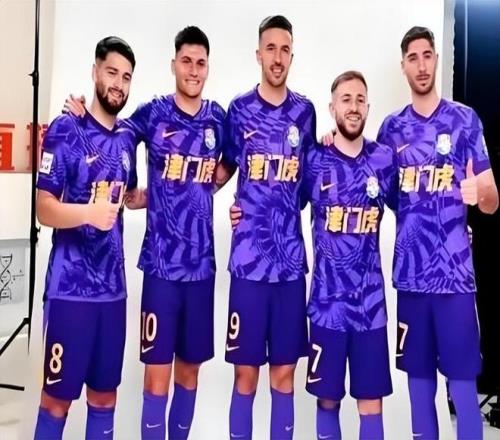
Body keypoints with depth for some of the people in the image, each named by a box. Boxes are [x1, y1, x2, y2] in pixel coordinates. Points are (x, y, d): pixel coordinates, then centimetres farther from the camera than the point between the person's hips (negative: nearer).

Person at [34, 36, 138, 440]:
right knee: (58, 395, 6)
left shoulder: (127, 138, 9)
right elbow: (45, 209, -15)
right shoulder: (66, 130, -9)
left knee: (105, 392, 16)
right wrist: (89, 212, -30)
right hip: (70, 286, -6)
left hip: (113, 286, 6)